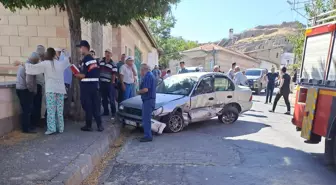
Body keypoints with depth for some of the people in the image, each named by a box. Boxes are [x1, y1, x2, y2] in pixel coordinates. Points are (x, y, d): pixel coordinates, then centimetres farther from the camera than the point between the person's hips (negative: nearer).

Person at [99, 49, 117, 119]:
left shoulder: (113, 64, -6)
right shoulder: (101, 62, 8)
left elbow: (114, 75, -8)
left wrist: (112, 82, -12)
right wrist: (98, 80, 10)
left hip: (109, 83, -5)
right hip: (102, 82, 5)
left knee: (111, 99, 0)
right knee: (104, 98, 12)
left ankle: (113, 113, 10)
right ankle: (106, 111, 25)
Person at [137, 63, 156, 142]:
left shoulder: (147, 76, -15)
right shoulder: (151, 75, 18)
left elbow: (145, 89, -23)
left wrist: (139, 92, -6)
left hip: (148, 100, -11)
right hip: (150, 99, 11)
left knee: (146, 119, -5)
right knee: (147, 118, 16)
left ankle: (148, 136, 0)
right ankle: (148, 135, 24)